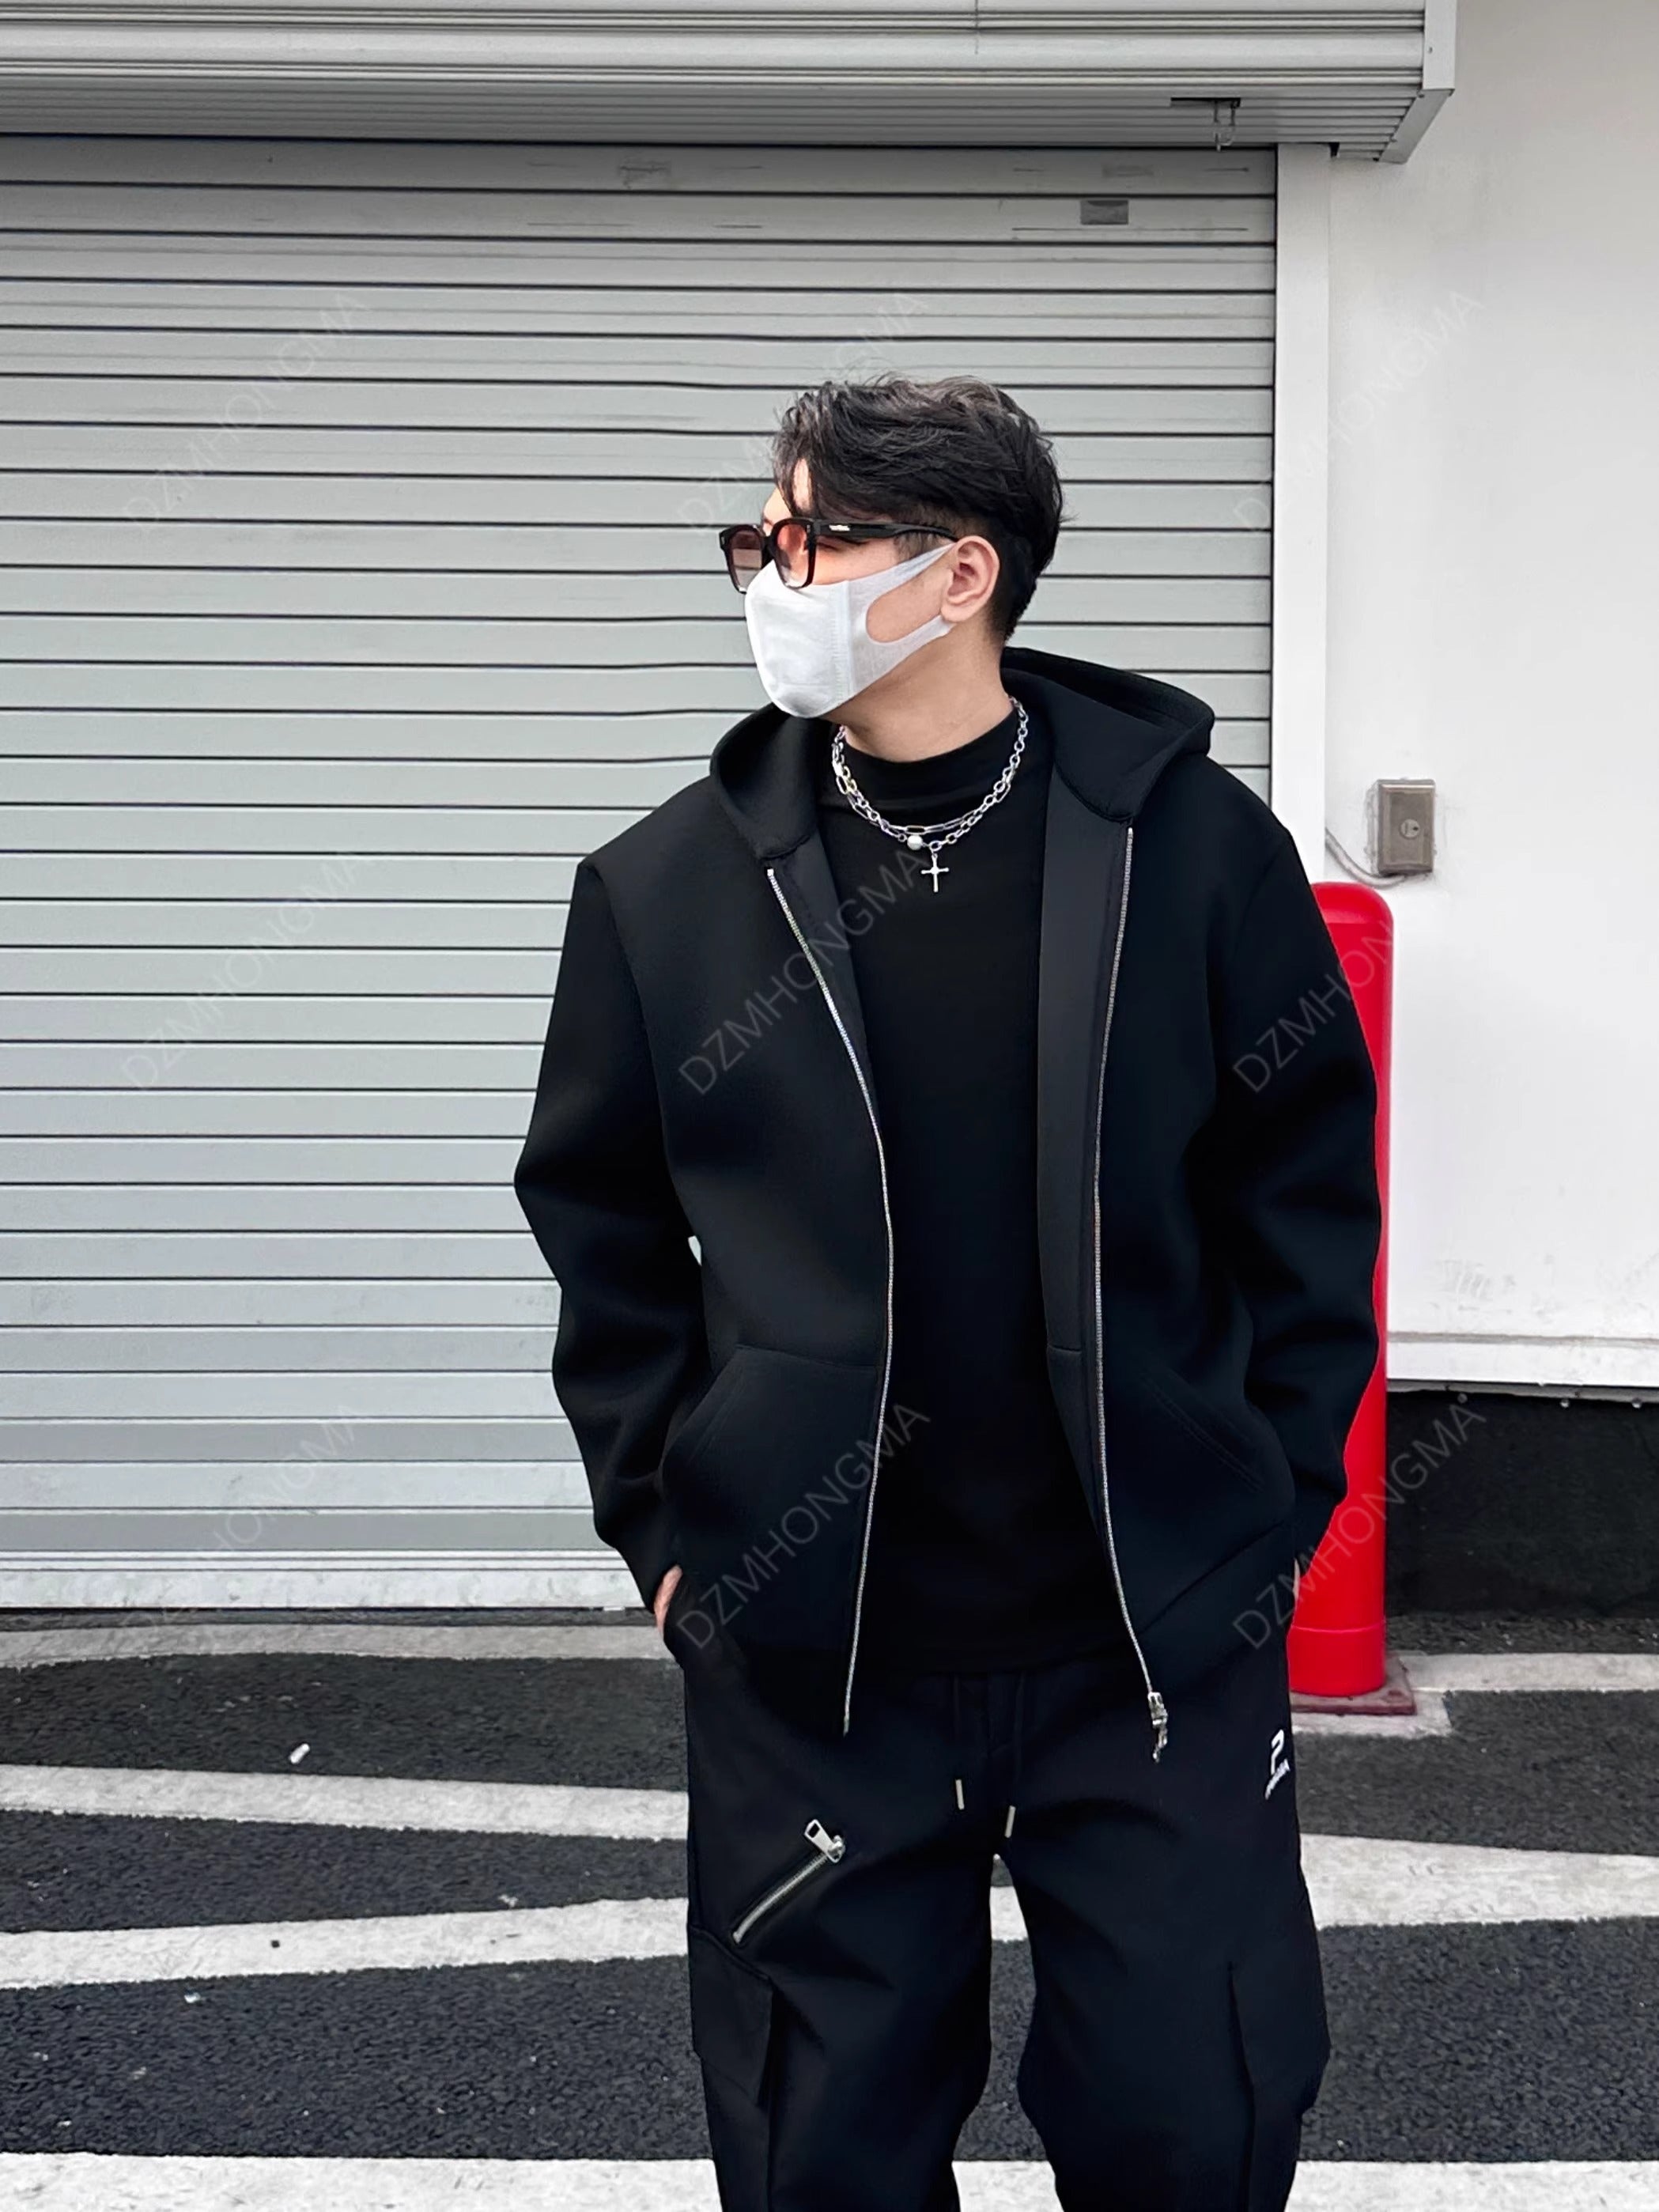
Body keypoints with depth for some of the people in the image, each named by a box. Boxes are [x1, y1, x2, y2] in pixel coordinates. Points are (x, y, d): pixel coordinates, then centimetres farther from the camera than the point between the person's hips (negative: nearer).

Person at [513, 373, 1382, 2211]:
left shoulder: (1193, 847, -4)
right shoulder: (666, 888, 0)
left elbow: (1308, 1181, 4)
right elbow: (599, 1225, 10)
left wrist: (1275, 1492, 1)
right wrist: (664, 1514, 4)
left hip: (1159, 1641, -1)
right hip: (808, 1652, 1)